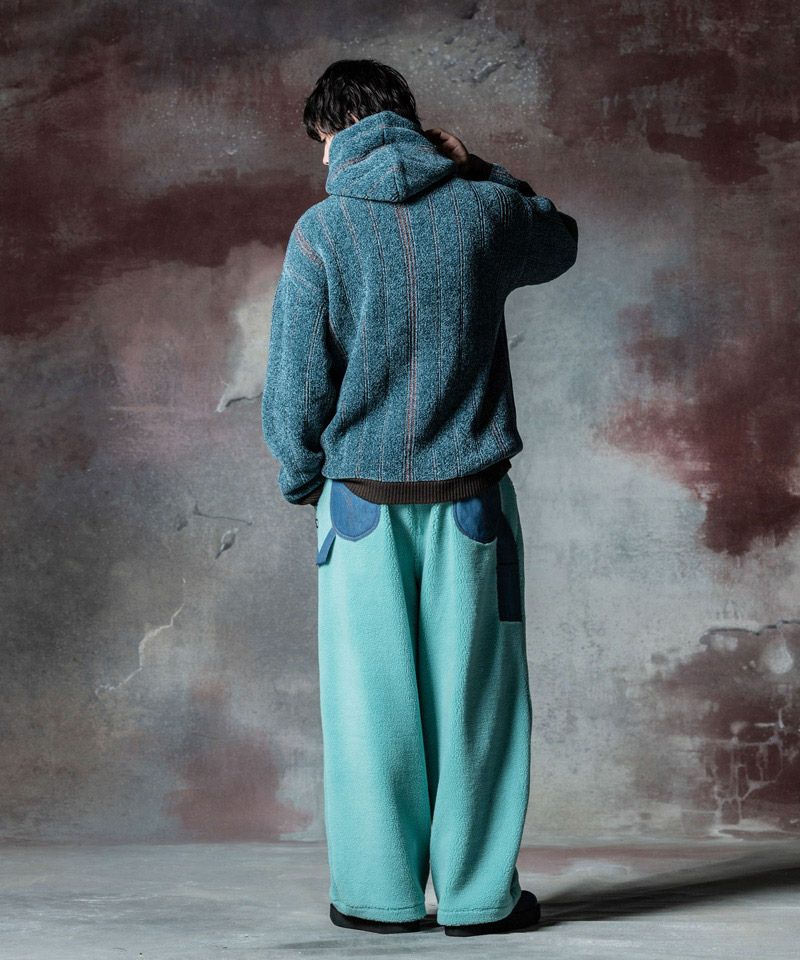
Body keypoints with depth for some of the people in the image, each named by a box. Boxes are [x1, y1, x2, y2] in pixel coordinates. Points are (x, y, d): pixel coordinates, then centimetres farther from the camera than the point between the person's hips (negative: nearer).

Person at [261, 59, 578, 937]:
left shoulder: (320, 230, -6)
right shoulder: (485, 209, -1)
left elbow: (296, 386, -5)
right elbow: (559, 243, 23)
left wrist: (299, 478, 11)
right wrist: (478, 171, 18)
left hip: (364, 500, -1)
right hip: (470, 500, 1)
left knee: (370, 697, 7)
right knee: (472, 692, 7)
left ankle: (378, 893, 14)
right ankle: (476, 893, 13)